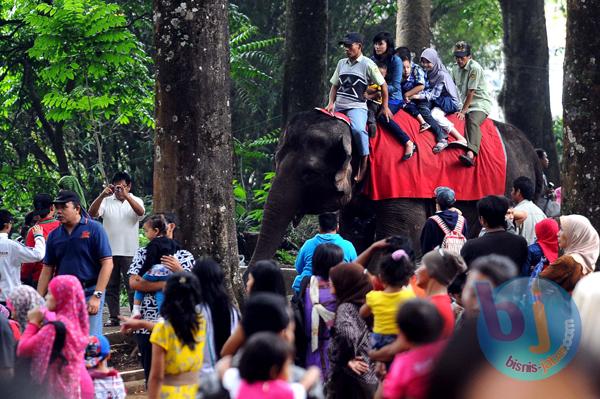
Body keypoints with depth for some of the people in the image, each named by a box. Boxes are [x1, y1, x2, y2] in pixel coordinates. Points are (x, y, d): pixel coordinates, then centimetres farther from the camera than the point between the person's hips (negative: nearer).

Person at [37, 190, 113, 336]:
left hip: (89, 294, -5)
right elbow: (47, 270, 14)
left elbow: (107, 264, -8)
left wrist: (96, 296, -16)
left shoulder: (94, 229, -4)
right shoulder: (54, 235, 11)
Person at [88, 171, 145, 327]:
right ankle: (113, 317, 13)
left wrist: (126, 196, -30)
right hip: (109, 250, 2)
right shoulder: (106, 201, 5)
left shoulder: (135, 201, 4)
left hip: (129, 252, -2)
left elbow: (141, 212, -18)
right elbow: (92, 213, -10)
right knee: (111, 286, 7)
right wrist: (102, 195, -24)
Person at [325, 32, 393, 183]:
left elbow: (383, 85, 2)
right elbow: (335, 85, 20)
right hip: (338, 106, 7)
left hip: (357, 106, -7)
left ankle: (364, 164, -24)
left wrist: (385, 107, 2)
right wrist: (331, 103, 4)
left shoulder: (367, 64, -2)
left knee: (358, 129, -34)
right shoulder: (341, 63, 16)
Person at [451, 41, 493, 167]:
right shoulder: (456, 69, 12)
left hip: (481, 103, -8)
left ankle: (470, 154, -58)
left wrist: (463, 111, -17)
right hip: (465, 104, 8)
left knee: (472, 121, -36)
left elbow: (471, 92, -15)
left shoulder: (475, 68, -12)